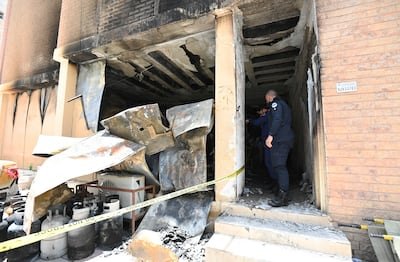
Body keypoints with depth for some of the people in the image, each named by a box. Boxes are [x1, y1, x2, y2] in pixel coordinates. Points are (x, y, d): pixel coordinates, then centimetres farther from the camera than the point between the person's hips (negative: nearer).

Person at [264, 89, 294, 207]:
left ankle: (282, 196, -14)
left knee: (279, 166, -13)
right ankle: (283, 195, 14)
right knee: (280, 166, 10)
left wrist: (271, 135, -22)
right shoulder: (283, 104, 29)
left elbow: (277, 119, -18)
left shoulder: (275, 103, 0)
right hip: (286, 139, 10)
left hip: (280, 139, -10)